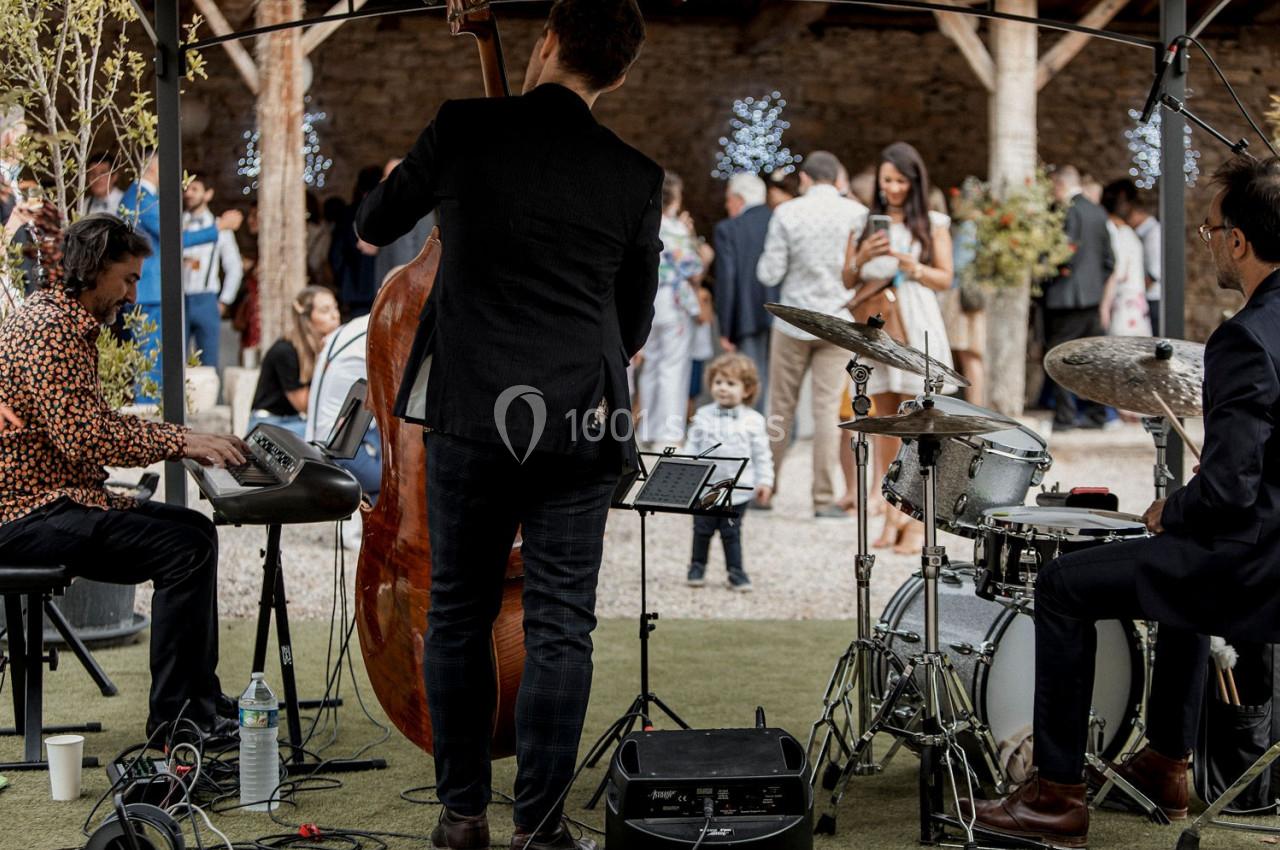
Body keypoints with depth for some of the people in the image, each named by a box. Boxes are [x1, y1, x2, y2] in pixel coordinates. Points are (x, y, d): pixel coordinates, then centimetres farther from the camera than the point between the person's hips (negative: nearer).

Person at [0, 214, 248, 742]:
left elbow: (94, 421, 21)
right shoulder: (48, 330, -17)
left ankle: (201, 696, 17)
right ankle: (173, 716, -11)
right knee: (184, 548, -20)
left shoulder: (69, 323, 17)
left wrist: (185, 439, 9)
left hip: (51, 498, 11)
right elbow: (83, 437, -26)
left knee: (194, 529, 12)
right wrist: (180, 442, -22)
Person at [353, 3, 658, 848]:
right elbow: (635, 324, 11)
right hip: (582, 428, 0)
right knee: (560, 628, 4)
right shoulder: (637, 177, 1)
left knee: (459, 613, 12)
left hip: (471, 414, 0)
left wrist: (401, 180, 34)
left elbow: (374, 225, 12)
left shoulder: (464, 129, -3)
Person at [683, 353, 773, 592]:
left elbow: (762, 455, 1)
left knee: (731, 533, 5)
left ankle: (735, 571, 14)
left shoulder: (753, 420, -3)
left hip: (738, 490, -2)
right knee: (702, 530, 12)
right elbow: (692, 448, 3)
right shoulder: (703, 416, 1)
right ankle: (697, 566, 27)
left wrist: (765, 481, -4)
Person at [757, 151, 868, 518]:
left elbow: (769, 274, -7)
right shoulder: (858, 213, -4)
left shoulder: (786, 213, -7)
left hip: (793, 322, 0)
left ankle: (766, 489, 17)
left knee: (781, 407, 10)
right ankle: (824, 497, 0)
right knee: (828, 409, 2)